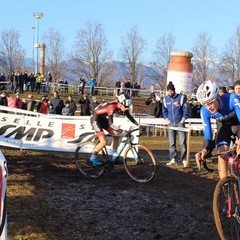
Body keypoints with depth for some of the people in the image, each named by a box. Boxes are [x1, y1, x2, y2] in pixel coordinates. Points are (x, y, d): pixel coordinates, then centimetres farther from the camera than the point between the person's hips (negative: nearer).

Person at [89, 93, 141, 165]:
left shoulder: (121, 105, -11)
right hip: (95, 119, -8)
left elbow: (129, 116, -1)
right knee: (104, 142, -15)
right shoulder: (112, 107, -34)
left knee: (116, 135, 0)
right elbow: (110, 124, -37)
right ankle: (93, 158, 2)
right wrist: (121, 131, -45)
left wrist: (138, 125, -11)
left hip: (102, 118, 8)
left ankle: (114, 157, 9)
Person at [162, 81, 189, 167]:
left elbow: (186, 109, 1)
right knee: (172, 143, 1)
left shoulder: (181, 97, -2)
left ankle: (184, 160, 1)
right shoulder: (165, 99, 8)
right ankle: (173, 159, 5)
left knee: (183, 142, -5)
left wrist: (183, 119, -6)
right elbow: (164, 110, 19)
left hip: (180, 123, -3)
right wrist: (166, 118, 6)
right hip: (171, 123, 3)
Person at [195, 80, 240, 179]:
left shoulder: (232, 98, -37)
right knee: (222, 154, -17)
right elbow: (207, 135, -23)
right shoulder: (204, 111, -27)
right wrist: (205, 150, -45)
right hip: (223, 126, 2)